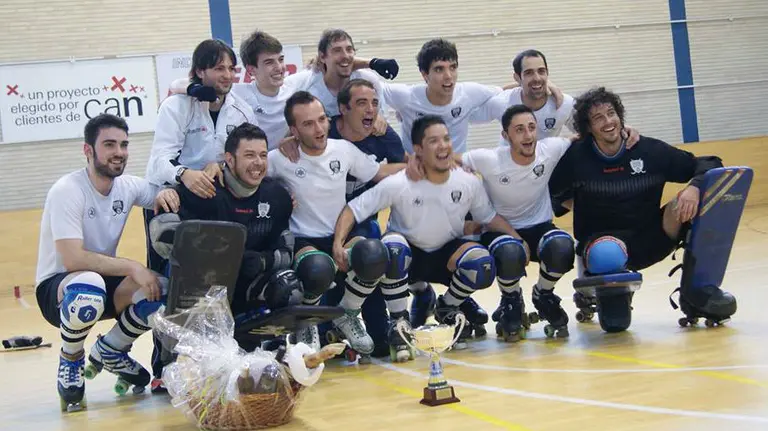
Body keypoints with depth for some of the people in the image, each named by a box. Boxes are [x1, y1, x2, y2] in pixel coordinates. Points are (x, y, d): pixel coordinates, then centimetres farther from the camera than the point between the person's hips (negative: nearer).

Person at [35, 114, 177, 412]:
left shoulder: (128, 186, -2)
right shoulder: (67, 191, -21)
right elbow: (73, 259, -30)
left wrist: (164, 194, -13)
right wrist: (132, 267, -32)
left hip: (105, 279, 6)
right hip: (56, 287, -6)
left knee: (162, 290, -20)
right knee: (89, 288, -41)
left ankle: (109, 351, 9)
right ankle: (70, 362, -9)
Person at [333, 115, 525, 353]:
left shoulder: (469, 183, -12)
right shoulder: (398, 184, -22)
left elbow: (489, 217, 4)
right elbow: (354, 209, -19)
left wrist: (515, 238, -10)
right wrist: (338, 241, -34)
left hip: (447, 255, 3)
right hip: (408, 254, -3)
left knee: (484, 266, -26)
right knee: (392, 249, -37)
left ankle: (447, 308, 7)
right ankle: (399, 322, -14)